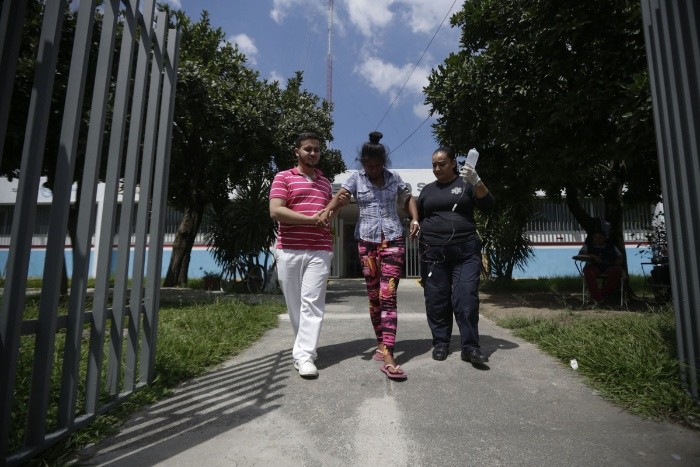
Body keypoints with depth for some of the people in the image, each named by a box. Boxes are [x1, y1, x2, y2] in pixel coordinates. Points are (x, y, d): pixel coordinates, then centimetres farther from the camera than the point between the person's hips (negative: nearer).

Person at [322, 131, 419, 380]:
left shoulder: (394, 177, 7)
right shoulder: (356, 178, 2)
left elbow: (408, 198, 20)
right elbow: (339, 197, -13)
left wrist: (415, 219, 2)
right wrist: (328, 210, -35)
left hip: (393, 240, 0)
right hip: (367, 241, 1)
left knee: (388, 295, -11)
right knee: (373, 296, 7)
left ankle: (388, 357, -15)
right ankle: (381, 342, 26)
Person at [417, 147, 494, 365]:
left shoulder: (466, 183, 7)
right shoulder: (427, 190, 15)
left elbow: (488, 205, -4)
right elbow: (419, 218, 20)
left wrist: (477, 182, -19)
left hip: (466, 251, -2)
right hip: (433, 252, 2)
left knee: (466, 298, -7)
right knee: (436, 299, 3)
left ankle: (470, 346, 0)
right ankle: (440, 343, 14)